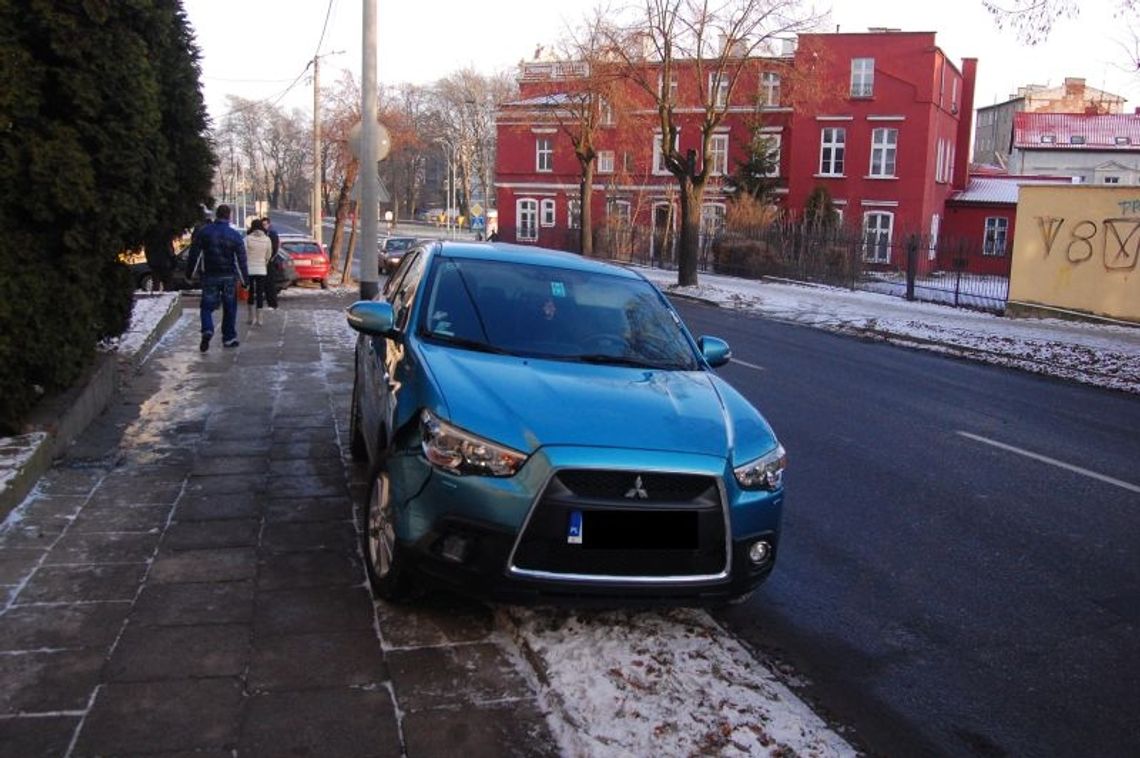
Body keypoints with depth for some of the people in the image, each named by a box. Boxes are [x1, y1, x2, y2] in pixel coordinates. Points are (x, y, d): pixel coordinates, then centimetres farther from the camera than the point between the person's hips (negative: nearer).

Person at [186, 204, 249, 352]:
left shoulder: (203, 232, -2)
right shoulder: (235, 235, -5)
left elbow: (194, 253, 0)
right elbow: (241, 258, -4)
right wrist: (245, 278, 1)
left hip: (209, 276, 0)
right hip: (229, 277, 0)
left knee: (207, 306, 5)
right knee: (229, 308, 10)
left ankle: (207, 330, -20)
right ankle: (229, 338, 14)